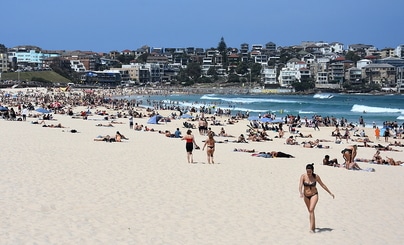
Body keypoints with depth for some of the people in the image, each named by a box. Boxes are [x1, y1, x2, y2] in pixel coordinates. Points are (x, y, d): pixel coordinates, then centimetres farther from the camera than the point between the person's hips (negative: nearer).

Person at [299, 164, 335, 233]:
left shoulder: (316, 176, -13)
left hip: (314, 195, -2)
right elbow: (300, 185, -23)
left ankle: (311, 228, -23)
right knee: (310, 211, 15)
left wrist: (330, 193, 5)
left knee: (311, 210, -20)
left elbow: (322, 185, -1)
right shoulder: (303, 176, -14)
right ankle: (313, 226, 32)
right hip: (306, 196, 2)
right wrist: (301, 193, -43)